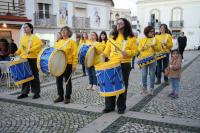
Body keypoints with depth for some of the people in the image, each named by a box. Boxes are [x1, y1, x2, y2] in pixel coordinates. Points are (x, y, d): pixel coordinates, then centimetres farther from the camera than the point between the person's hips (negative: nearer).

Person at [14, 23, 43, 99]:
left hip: (32, 59, -7)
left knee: (34, 76, -1)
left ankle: (36, 93, 8)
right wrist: (17, 52, 10)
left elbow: (40, 44, -20)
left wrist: (31, 50, -25)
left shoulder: (34, 37, -4)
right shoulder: (22, 38, 17)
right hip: (23, 59, 7)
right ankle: (24, 92, 20)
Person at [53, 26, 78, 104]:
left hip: (68, 64, -6)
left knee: (67, 81, 4)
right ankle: (60, 96, 22)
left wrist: (74, 65, -15)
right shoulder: (58, 42, 14)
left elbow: (75, 54, -8)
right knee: (59, 81, 9)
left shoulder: (72, 42, -3)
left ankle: (67, 97, 13)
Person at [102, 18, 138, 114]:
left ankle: (121, 107, 18)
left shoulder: (131, 38, 1)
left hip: (124, 64, -3)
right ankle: (109, 106, 16)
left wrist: (127, 52, -20)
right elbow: (107, 50, 12)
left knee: (123, 86, 5)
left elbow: (134, 51, -3)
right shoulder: (112, 37, 11)